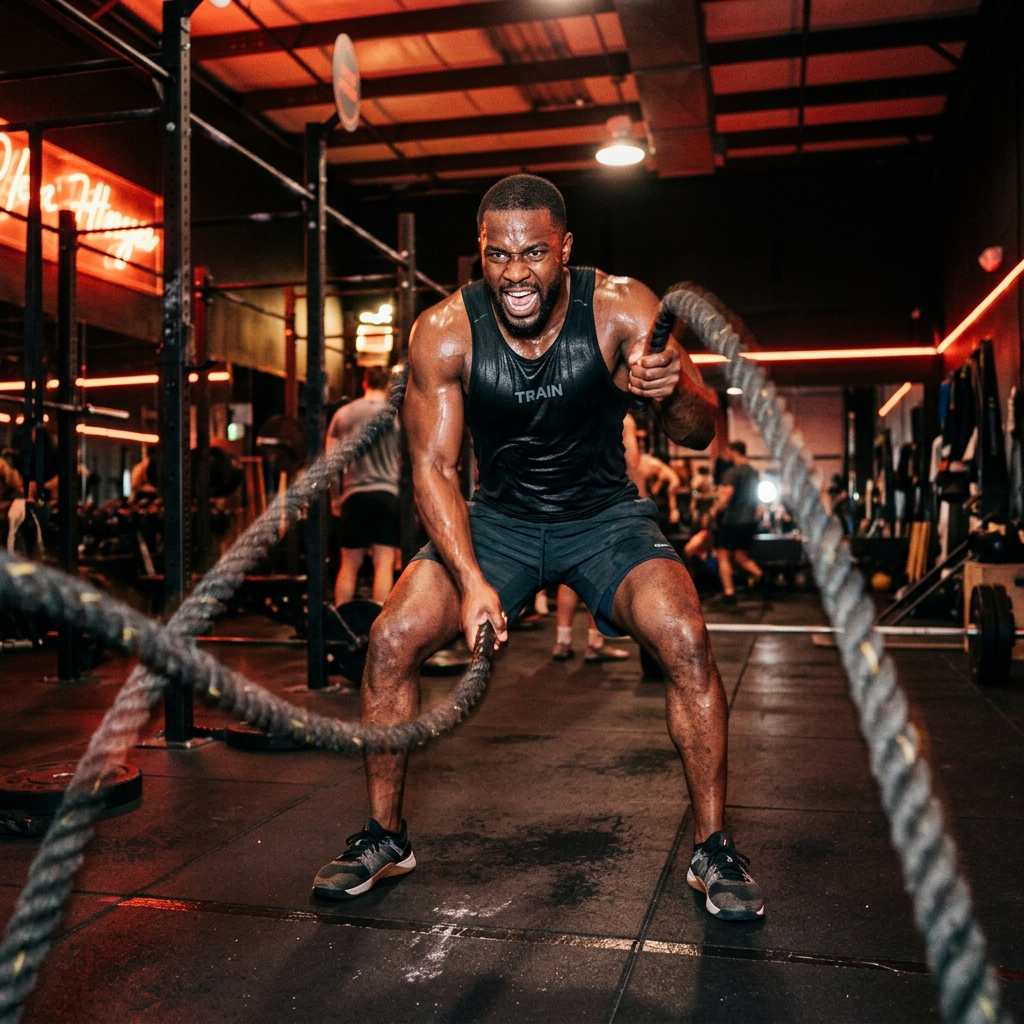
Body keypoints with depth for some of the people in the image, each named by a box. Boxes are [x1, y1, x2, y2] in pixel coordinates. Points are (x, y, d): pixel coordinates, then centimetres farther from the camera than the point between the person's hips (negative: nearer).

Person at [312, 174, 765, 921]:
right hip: (498, 517, 1)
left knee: (685, 638, -25)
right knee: (391, 640, -14)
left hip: (605, 514, -1)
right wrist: (471, 580, -30)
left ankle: (713, 847, -4)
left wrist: (675, 392, -43)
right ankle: (385, 838, 8)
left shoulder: (621, 308, -19)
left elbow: (702, 435, -18)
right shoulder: (444, 333, -17)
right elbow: (433, 465, -16)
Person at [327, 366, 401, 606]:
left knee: (349, 564, 10)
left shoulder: (343, 414, 7)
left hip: (354, 495, 2)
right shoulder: (395, 414, 1)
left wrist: (335, 497, 12)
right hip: (387, 494, -2)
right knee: (383, 563, -1)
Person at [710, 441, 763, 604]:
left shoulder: (732, 472, -13)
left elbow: (727, 496, -22)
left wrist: (715, 509, -8)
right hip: (749, 520, 7)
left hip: (732, 519, -7)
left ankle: (729, 592, -3)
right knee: (741, 556, 18)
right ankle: (762, 577, -2)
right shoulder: (754, 472, 11)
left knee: (723, 556, 3)